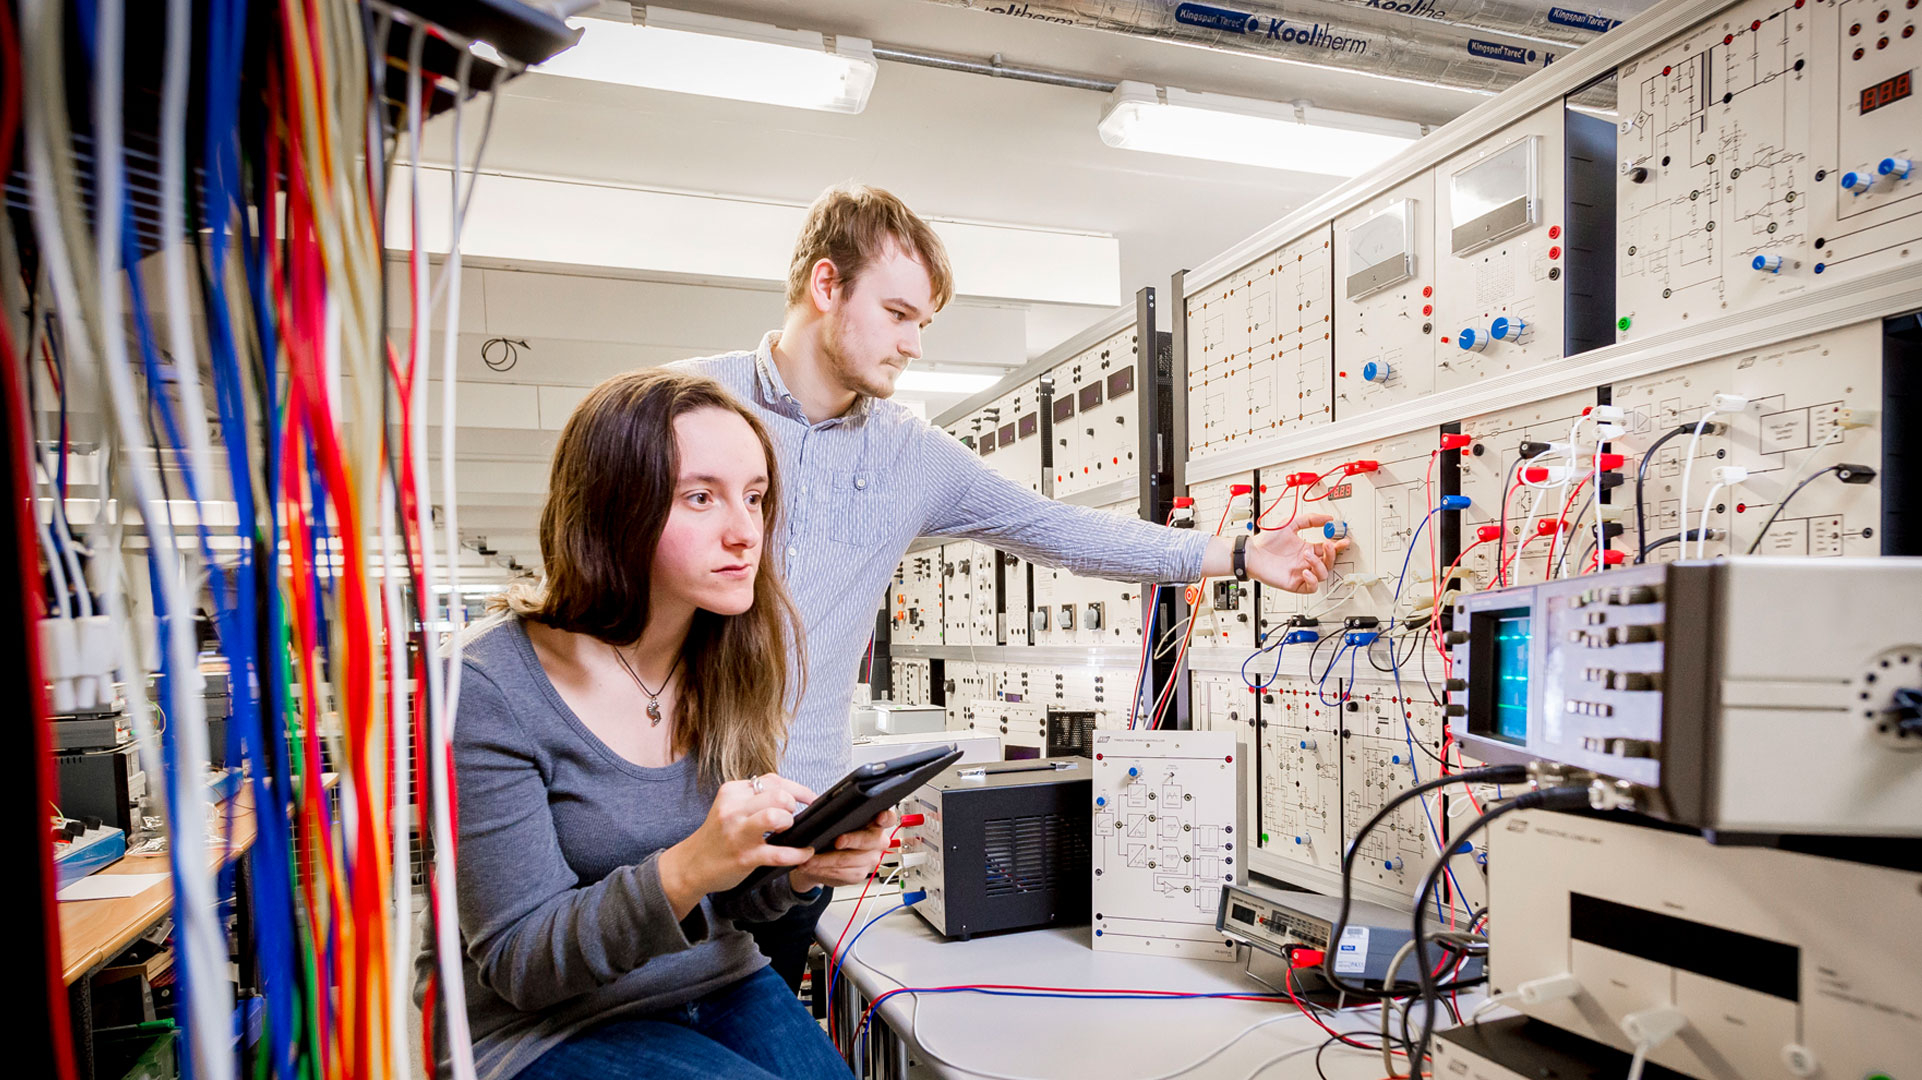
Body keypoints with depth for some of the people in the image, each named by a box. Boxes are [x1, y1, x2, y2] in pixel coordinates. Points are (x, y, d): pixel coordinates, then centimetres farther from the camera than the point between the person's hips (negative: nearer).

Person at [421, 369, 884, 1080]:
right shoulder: (489, 689, -20)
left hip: (717, 986, 4)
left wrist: (799, 871, -19)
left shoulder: (737, 659, -6)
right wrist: (684, 870, -33)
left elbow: (730, 900, 3)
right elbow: (518, 961, -17)